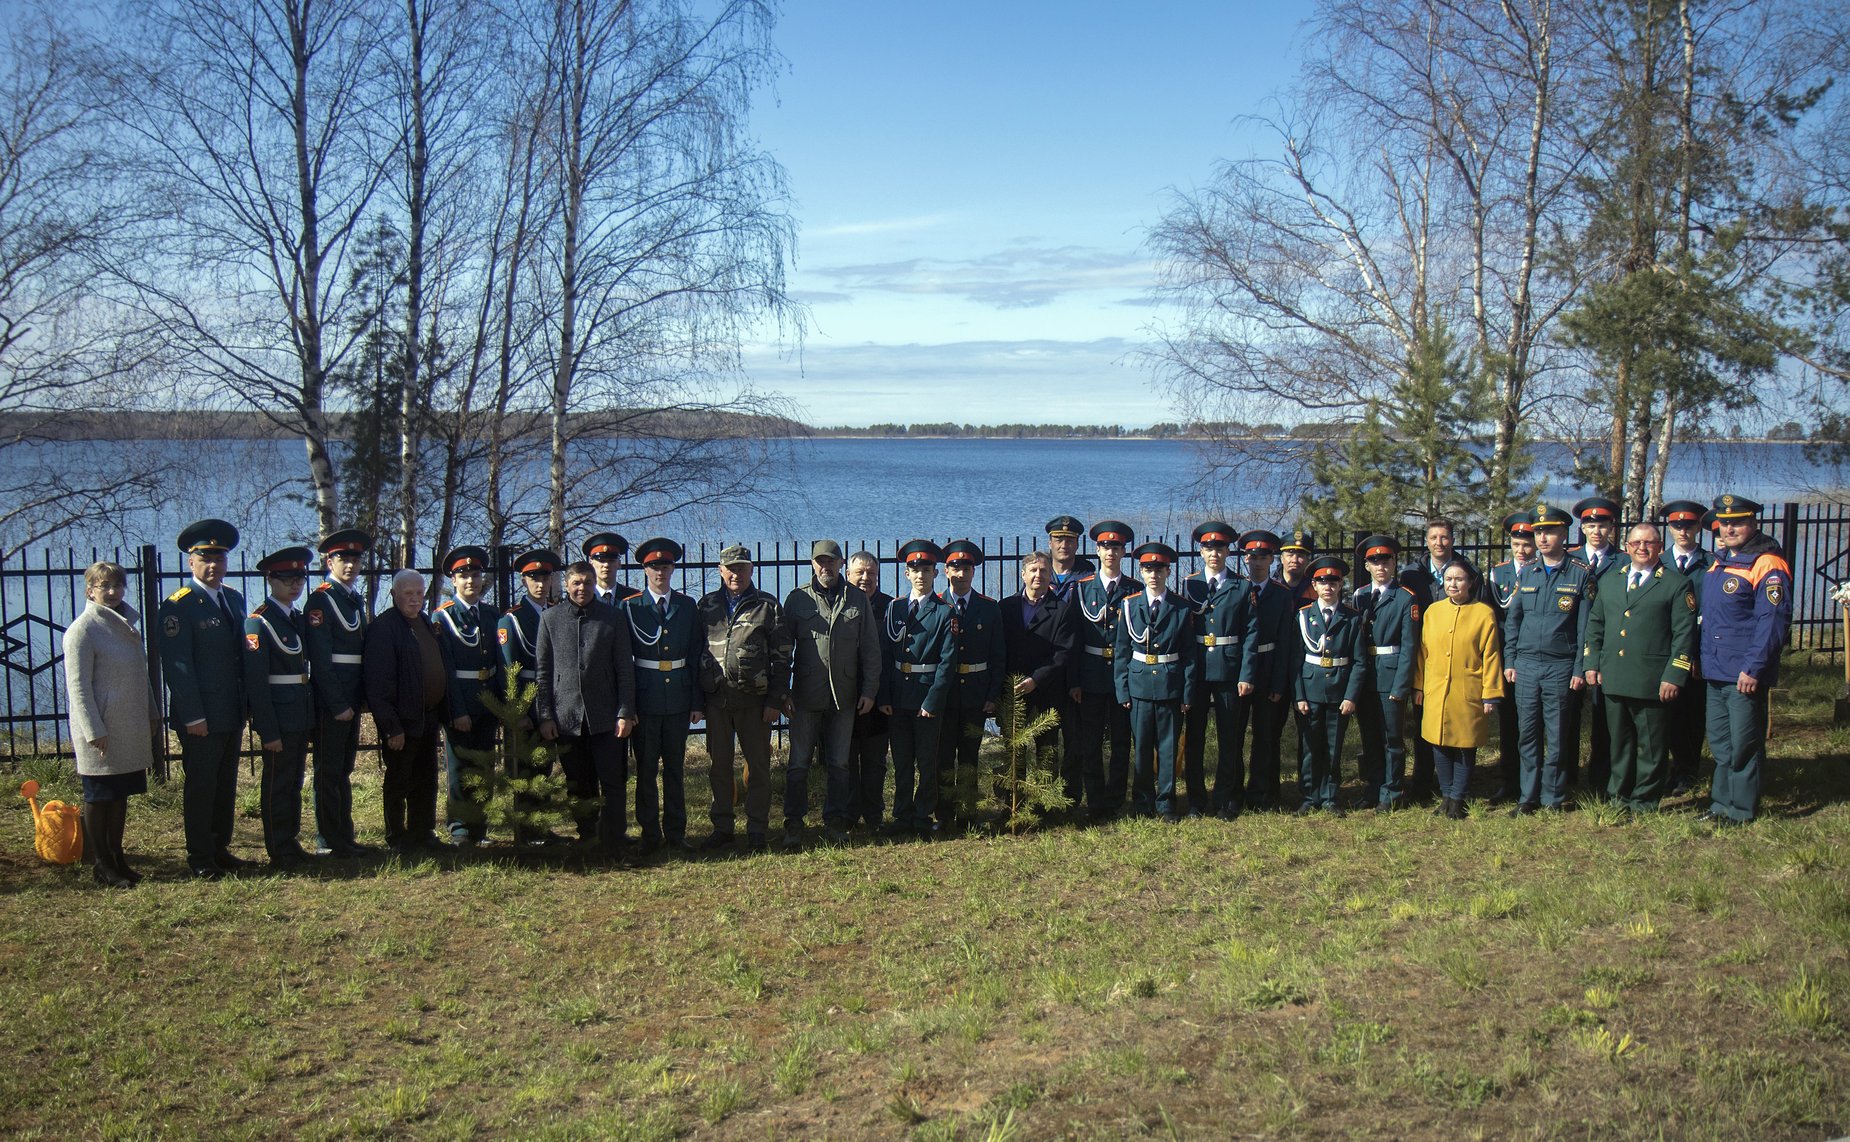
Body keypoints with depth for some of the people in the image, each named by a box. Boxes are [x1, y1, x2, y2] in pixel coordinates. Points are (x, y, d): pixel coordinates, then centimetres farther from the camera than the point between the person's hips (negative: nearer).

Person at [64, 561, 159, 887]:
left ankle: (116, 857, 23)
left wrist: (152, 714, 16)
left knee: (121, 794, 13)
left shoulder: (127, 624, 12)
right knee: (98, 797, 3)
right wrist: (94, 731, -18)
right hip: (101, 731, -7)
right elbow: (78, 686, -15)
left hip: (131, 729, 7)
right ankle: (100, 864, 12)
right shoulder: (82, 630, -12)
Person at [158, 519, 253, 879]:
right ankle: (200, 859, 13)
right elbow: (177, 666, -14)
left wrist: (247, 702, 13)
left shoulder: (235, 599, 10)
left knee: (226, 786, 14)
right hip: (200, 716, -7)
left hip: (232, 713, 7)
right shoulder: (178, 606, -11)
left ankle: (220, 849, 25)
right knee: (201, 787, 3)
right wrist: (193, 717, -17)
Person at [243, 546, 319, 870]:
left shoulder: (299, 619, 13)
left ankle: (292, 843, 24)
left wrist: (311, 719, 13)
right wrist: (269, 731, -19)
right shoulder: (259, 622, -12)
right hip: (279, 719, -8)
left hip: (301, 717, 8)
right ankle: (280, 855, 9)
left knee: (294, 782, 15)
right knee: (277, 785, 1)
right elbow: (255, 682, -16)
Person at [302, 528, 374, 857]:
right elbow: (320, 659, -15)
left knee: (344, 770, 14)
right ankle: (328, 841, 6)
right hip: (330, 701, -8)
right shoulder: (319, 600, -10)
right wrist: (338, 705, -18)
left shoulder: (357, 600, 15)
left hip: (351, 699, 8)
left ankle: (345, 838, 21)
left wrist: (361, 697, 12)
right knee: (329, 771, 0)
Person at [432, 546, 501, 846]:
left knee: (485, 766, 11)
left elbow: (499, 662, 11)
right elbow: (445, 669, -11)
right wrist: (457, 712, -16)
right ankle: (460, 831, 9)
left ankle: (480, 829, 20)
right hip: (459, 702, -5)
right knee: (460, 768, 1)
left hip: (488, 701, 5)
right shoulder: (442, 618, -7)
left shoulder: (491, 615, 9)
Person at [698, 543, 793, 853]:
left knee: (758, 766, 3)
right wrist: (697, 699, 5)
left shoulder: (767, 605, 2)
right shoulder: (706, 605, 9)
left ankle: (757, 832, 12)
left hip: (754, 699, -2)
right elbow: (696, 650, 11)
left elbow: (781, 658, 1)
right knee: (719, 766, 9)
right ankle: (721, 828, 19)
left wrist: (776, 700, -5)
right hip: (716, 699, 2)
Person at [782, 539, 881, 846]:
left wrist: (869, 690, 1)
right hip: (806, 697, -1)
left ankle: (836, 821, 19)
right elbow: (783, 648, 3)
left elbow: (870, 649, 7)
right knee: (798, 763, 3)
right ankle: (793, 824, 12)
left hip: (844, 697, 1)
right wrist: (783, 692, -3)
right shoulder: (798, 599, 2)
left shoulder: (857, 600, 6)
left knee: (838, 764, 9)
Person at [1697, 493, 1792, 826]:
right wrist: (1699, 656, 16)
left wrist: (1753, 668, -20)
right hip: (1715, 671, 8)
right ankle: (1721, 804, 24)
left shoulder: (1767, 565, -13)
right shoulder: (1719, 562, 13)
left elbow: (1773, 620, -18)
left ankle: (1741, 810, 12)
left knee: (1743, 745, 2)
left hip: (1745, 676, -8)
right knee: (1719, 743, 14)